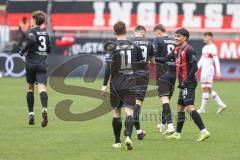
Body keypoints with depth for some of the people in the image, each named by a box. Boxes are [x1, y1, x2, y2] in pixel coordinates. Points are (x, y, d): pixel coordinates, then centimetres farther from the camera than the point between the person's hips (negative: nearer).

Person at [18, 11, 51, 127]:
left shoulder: (30, 32, -1)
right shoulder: (45, 33, 17)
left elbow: (32, 40, -23)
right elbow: (48, 49, 22)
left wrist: (23, 51, -10)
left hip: (31, 63, -3)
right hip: (43, 64, 3)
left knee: (30, 87, 14)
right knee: (42, 87, -11)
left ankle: (31, 113, 12)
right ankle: (44, 108, -38)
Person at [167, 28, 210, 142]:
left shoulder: (189, 50, -13)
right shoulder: (177, 50, 15)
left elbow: (194, 67, -18)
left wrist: (186, 81, -19)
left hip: (189, 84, -10)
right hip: (183, 84, 10)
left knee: (190, 108, -17)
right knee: (180, 108, 16)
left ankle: (204, 131, -20)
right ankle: (177, 133, 25)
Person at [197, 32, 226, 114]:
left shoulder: (212, 47, -9)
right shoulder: (205, 48, 18)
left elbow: (216, 60, -15)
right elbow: (201, 60, 23)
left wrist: (218, 72, -21)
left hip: (209, 70, -9)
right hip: (203, 70, 9)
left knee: (206, 89, -8)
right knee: (208, 89, 9)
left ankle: (202, 108, -6)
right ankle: (221, 105, 14)